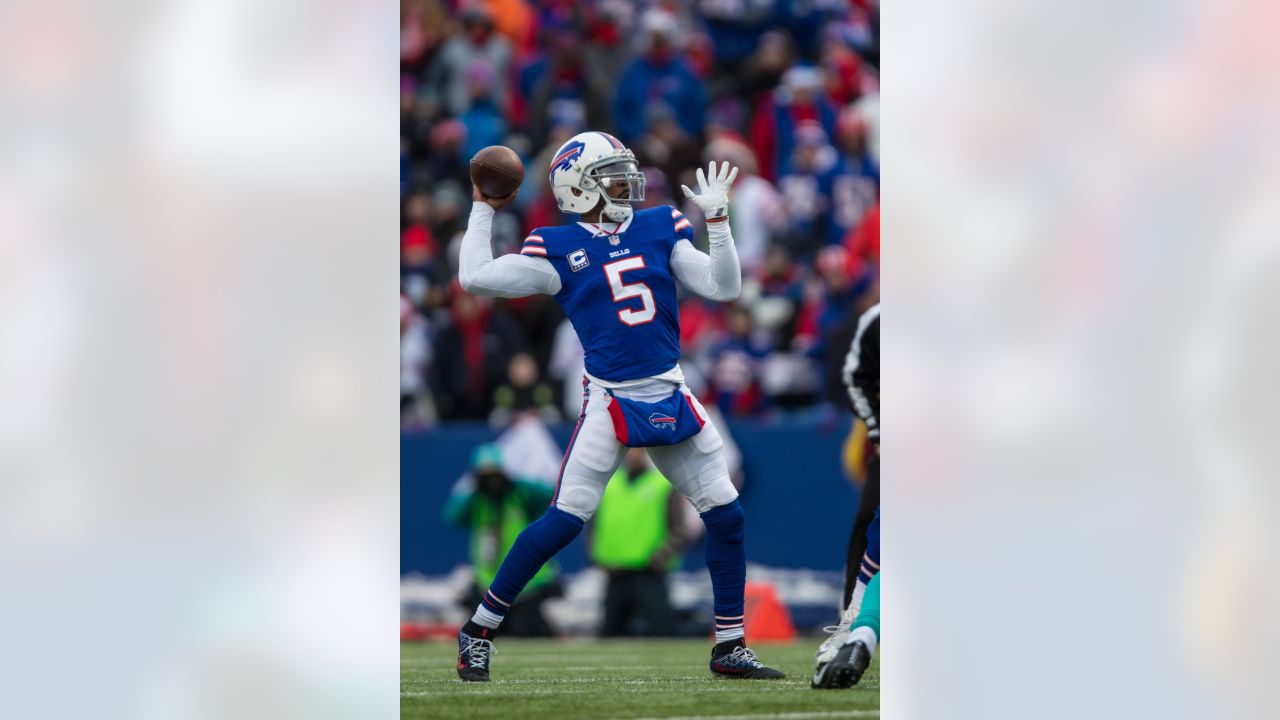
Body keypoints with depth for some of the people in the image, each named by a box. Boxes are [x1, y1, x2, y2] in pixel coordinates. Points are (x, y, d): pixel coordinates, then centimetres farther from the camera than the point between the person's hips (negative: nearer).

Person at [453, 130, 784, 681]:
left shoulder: (658, 229, 7)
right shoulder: (559, 250, -3)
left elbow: (724, 288, 3)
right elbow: (476, 277, -7)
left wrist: (717, 219, -6)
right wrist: (483, 211, -1)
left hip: (670, 398, 4)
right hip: (609, 402, -4)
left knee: (726, 516, 3)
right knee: (564, 520, -11)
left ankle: (730, 646, 16)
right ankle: (478, 629, 1)